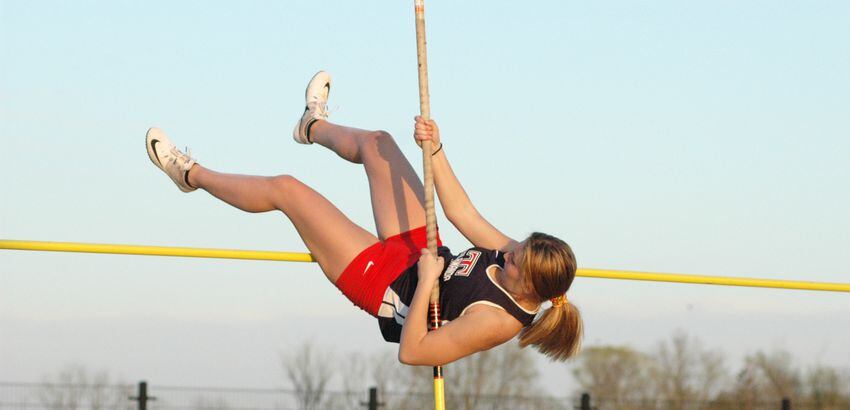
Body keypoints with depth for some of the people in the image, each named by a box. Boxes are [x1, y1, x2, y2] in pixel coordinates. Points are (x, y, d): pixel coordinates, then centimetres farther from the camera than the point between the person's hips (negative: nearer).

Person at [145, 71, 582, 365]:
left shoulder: (493, 322, -38)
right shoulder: (521, 259, -18)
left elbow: (411, 352, -35)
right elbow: (461, 213, -9)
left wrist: (424, 282, -38)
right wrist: (435, 151, -17)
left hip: (380, 282, -7)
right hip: (414, 249, 7)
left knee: (286, 189, -6)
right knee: (375, 143, 17)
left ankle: (191, 175, 25)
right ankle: (313, 127, 57)